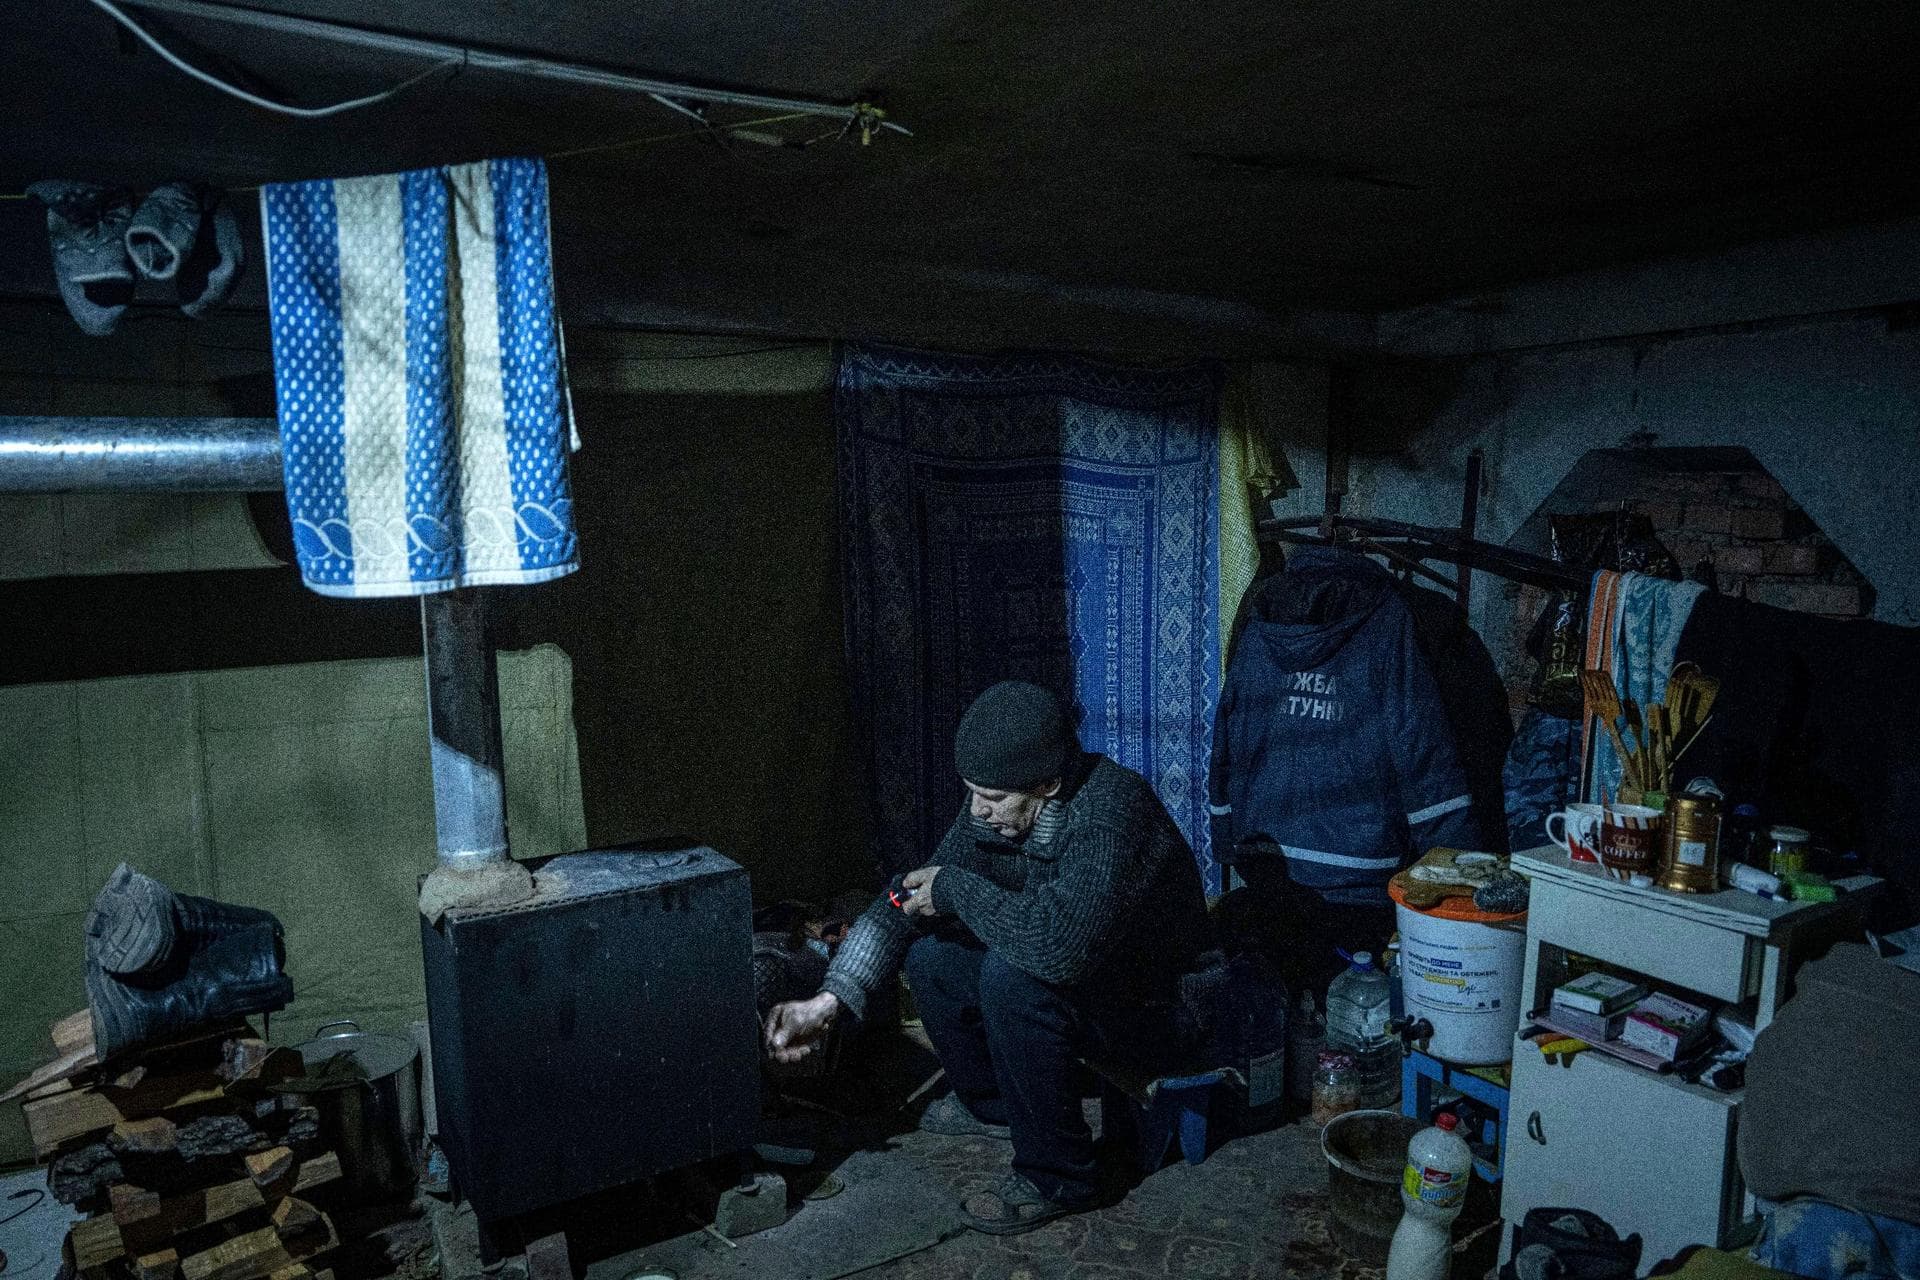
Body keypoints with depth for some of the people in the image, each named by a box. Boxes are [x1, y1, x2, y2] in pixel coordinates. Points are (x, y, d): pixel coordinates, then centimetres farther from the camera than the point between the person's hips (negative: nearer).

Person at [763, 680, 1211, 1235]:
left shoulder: (1110, 813, -33)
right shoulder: (993, 806, -9)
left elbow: (1056, 943, -46)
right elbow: (911, 897, -5)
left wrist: (954, 888, -29)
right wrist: (830, 1000, -15)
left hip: (1155, 1008, -8)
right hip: (1079, 979, 8)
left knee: (1012, 974, -31)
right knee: (929, 951, 0)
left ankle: (1056, 1177, -11)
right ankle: (990, 1103, 23)